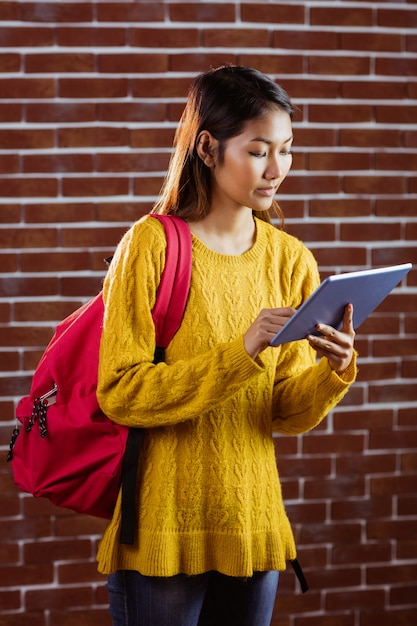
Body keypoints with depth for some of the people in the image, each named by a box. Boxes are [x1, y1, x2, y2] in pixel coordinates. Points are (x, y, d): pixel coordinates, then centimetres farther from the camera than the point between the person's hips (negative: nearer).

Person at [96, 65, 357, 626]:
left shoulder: (290, 258, 4)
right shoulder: (151, 246, -10)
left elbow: (289, 413, 2)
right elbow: (120, 393, -17)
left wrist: (333, 370, -18)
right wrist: (241, 353, -24)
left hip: (254, 524, 5)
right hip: (163, 531, -4)